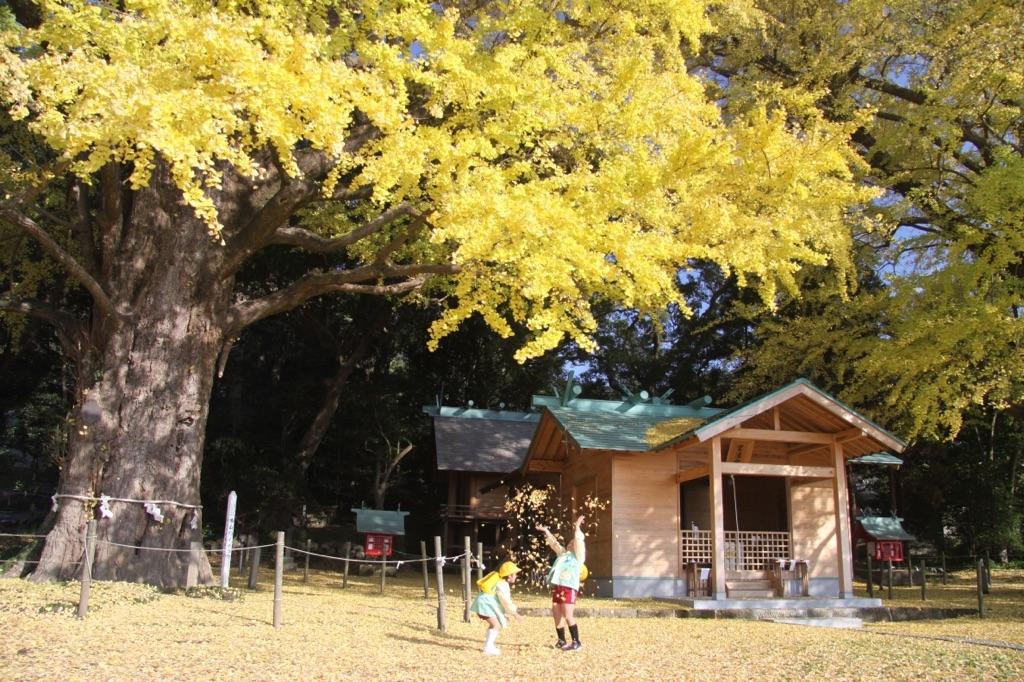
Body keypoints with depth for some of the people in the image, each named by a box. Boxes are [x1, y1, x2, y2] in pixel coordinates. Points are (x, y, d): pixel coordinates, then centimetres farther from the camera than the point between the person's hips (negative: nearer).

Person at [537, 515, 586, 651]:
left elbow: (578, 540, -6)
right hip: (556, 587, 7)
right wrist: (545, 531, 29)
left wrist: (577, 526, -8)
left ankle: (576, 642, -5)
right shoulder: (563, 553, 25)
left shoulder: (578, 555, 7)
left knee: (568, 615, -12)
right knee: (557, 615, 7)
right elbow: (554, 543, 32)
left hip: (569, 588, -7)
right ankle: (561, 641, 18)